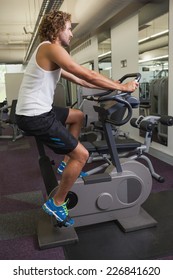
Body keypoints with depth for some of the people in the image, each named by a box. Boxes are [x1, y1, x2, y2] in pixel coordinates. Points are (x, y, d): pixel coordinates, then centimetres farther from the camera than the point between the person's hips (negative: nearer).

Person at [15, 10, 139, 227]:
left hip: (36, 111, 10)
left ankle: (67, 163, 27)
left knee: (78, 116, 26)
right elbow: (88, 75, -15)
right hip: (34, 117, -10)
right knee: (81, 155, -7)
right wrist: (122, 87, -5)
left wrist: (113, 86, 20)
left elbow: (79, 80, 21)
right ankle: (56, 204, 6)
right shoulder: (51, 48, -12)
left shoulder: (48, 52, 20)